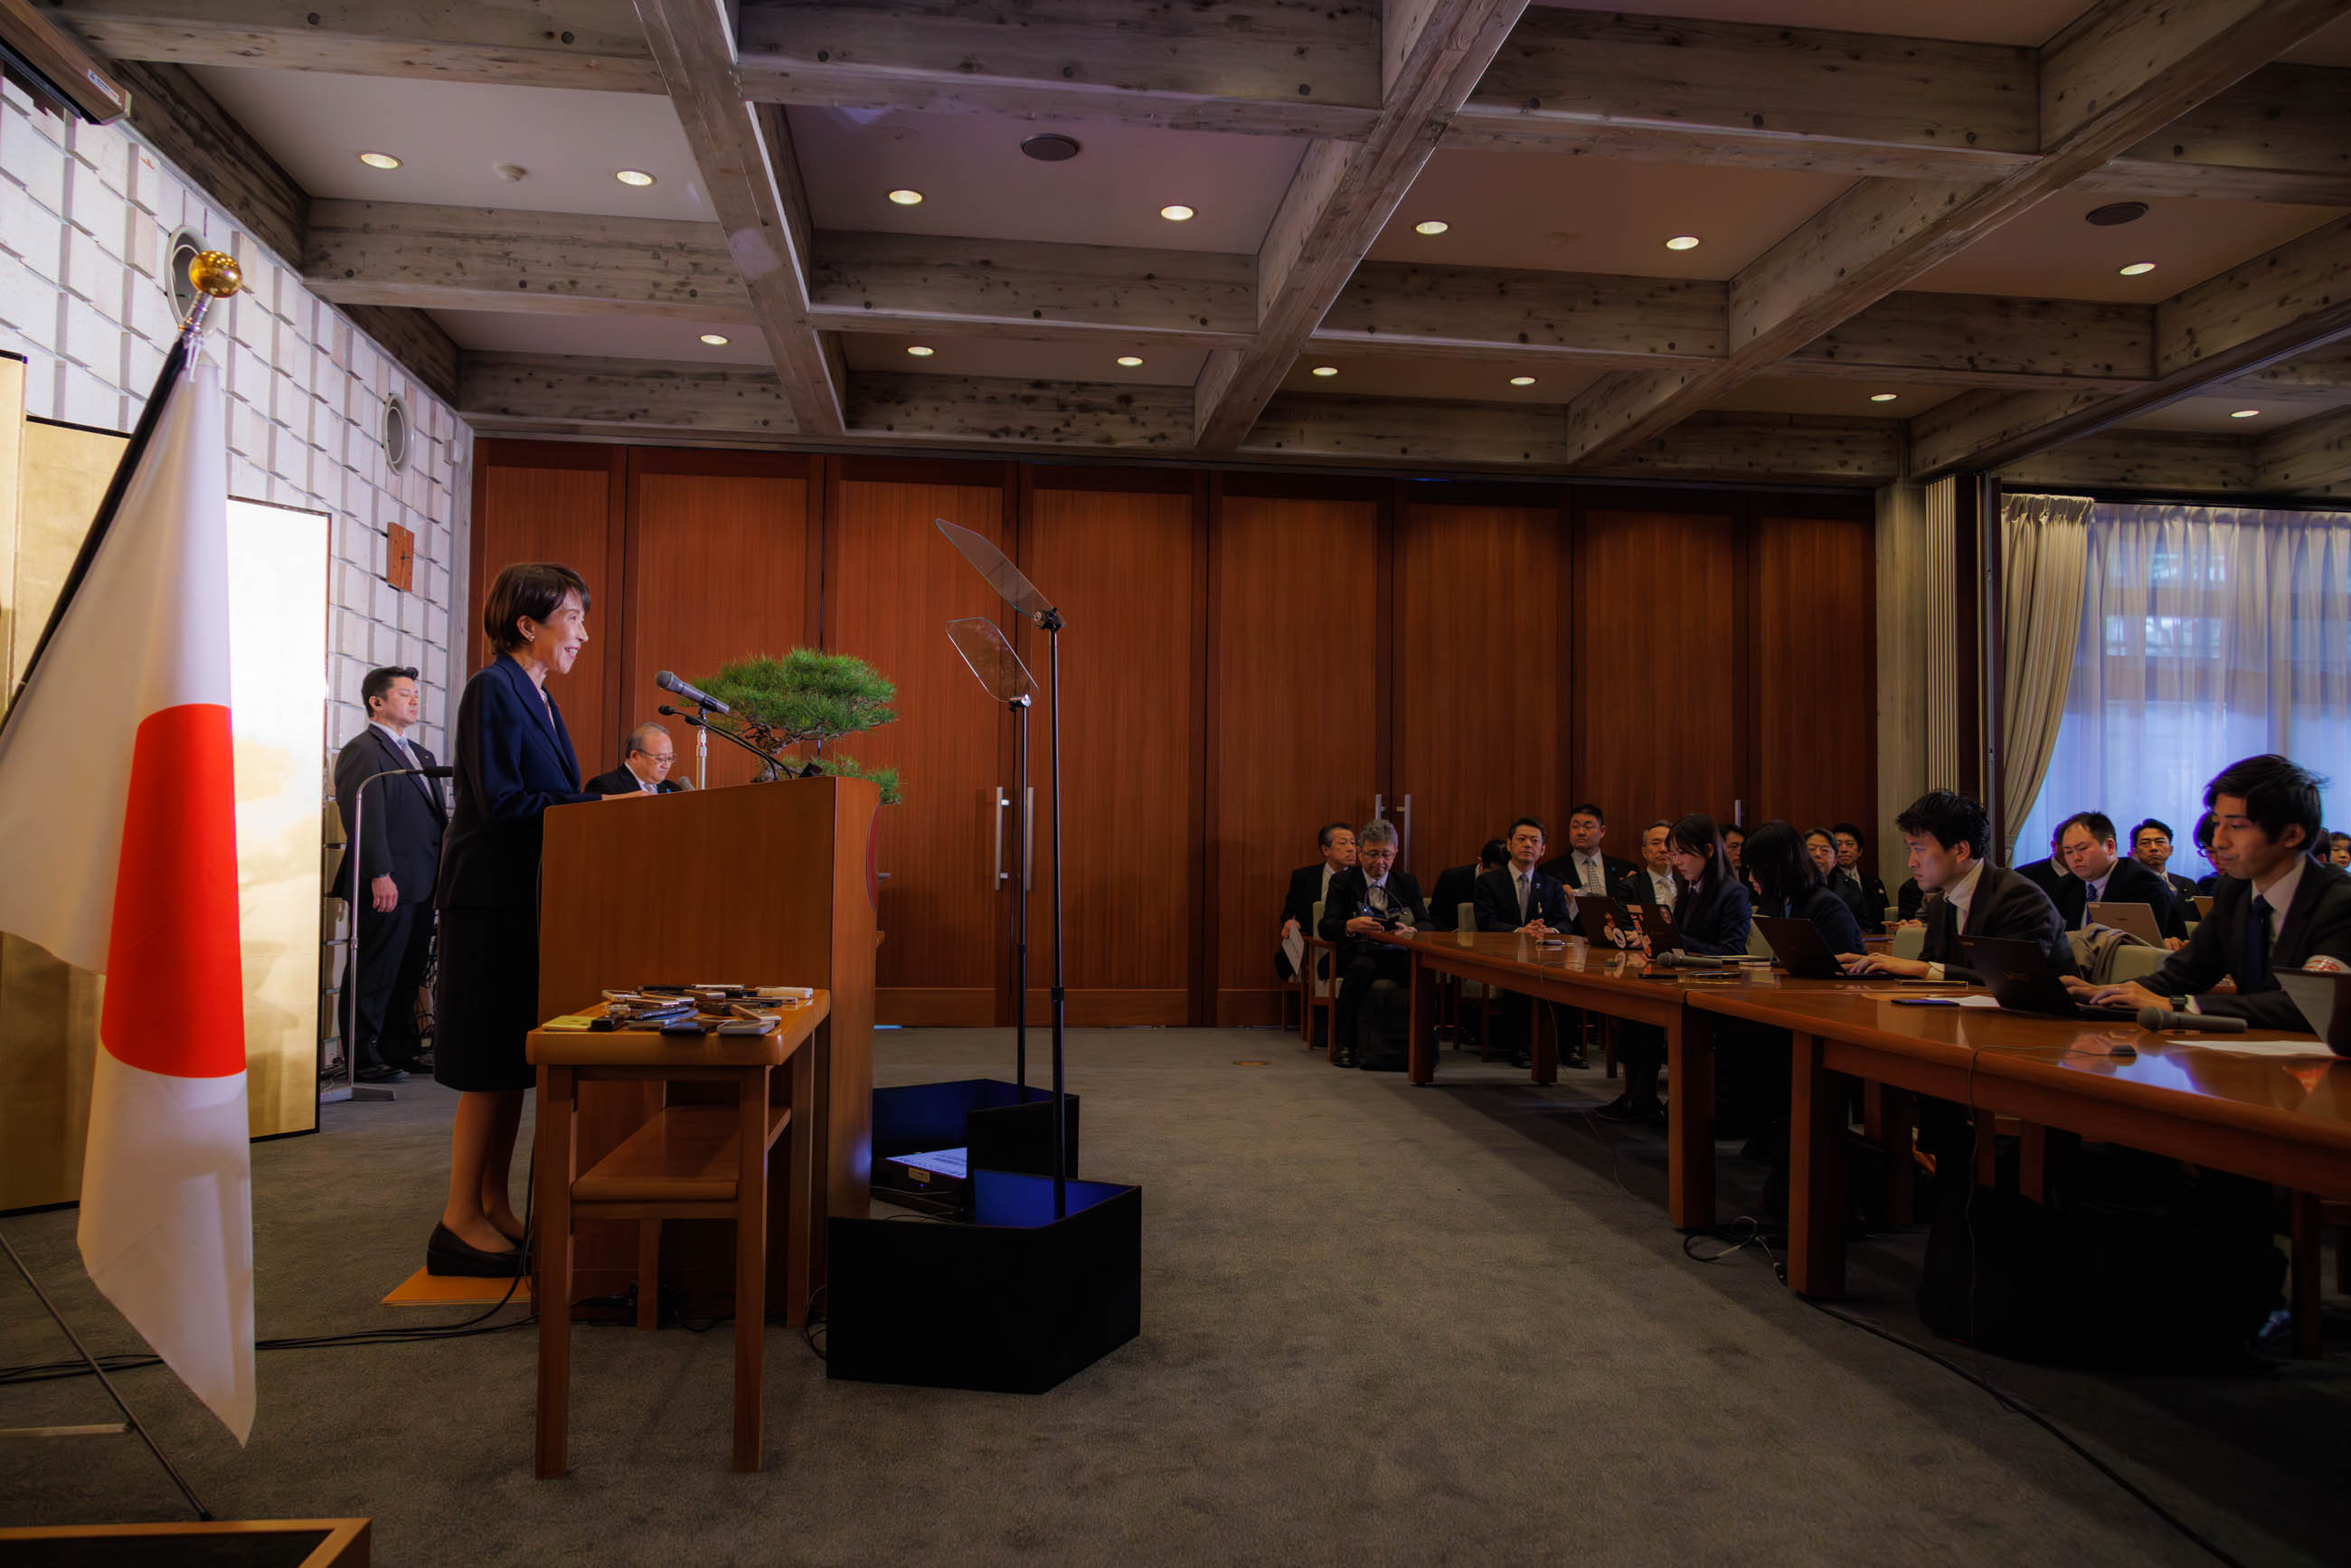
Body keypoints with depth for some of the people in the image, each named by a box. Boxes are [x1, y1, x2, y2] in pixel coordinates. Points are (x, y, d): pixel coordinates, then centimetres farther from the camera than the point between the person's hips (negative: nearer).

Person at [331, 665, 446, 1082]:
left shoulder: (421, 755, 22)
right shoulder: (362, 750, -6)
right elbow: (366, 818, -15)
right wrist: (380, 874, -22)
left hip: (421, 885, 9)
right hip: (386, 886, -9)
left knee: (409, 973, 14)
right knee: (375, 974, -2)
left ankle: (401, 1048, 22)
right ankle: (362, 1058, 5)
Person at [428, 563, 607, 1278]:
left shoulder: (539, 698, 17)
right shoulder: (491, 689, -11)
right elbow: (500, 802, -19)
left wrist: (604, 804, 6)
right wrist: (598, 807, -18)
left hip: (527, 902, 9)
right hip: (491, 901, -9)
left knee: (514, 1061, 11)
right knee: (489, 1067, -4)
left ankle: (495, 1207, 20)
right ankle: (461, 1220, 6)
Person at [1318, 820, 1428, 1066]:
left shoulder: (1407, 883, 15)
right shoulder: (1342, 881, 9)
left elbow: (1426, 924, 3)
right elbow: (1326, 928, -4)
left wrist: (1411, 931, -23)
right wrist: (1352, 925, -28)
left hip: (1398, 953, 1)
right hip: (1359, 953, -1)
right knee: (1360, 968, -39)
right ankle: (1346, 1044, -28)